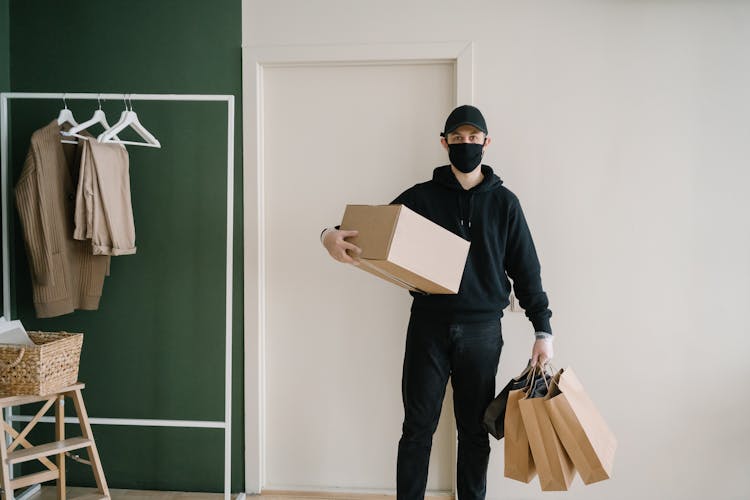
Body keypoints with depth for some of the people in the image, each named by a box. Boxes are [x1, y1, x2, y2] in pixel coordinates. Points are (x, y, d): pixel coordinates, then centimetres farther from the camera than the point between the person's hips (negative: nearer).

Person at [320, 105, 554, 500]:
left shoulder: (503, 202, 5)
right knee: (418, 428, 5)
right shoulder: (421, 196, 5)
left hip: (482, 331, 0)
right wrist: (332, 235, -19)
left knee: (475, 431, 9)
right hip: (428, 326, 0)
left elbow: (525, 270, 5)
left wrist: (542, 330, 0)